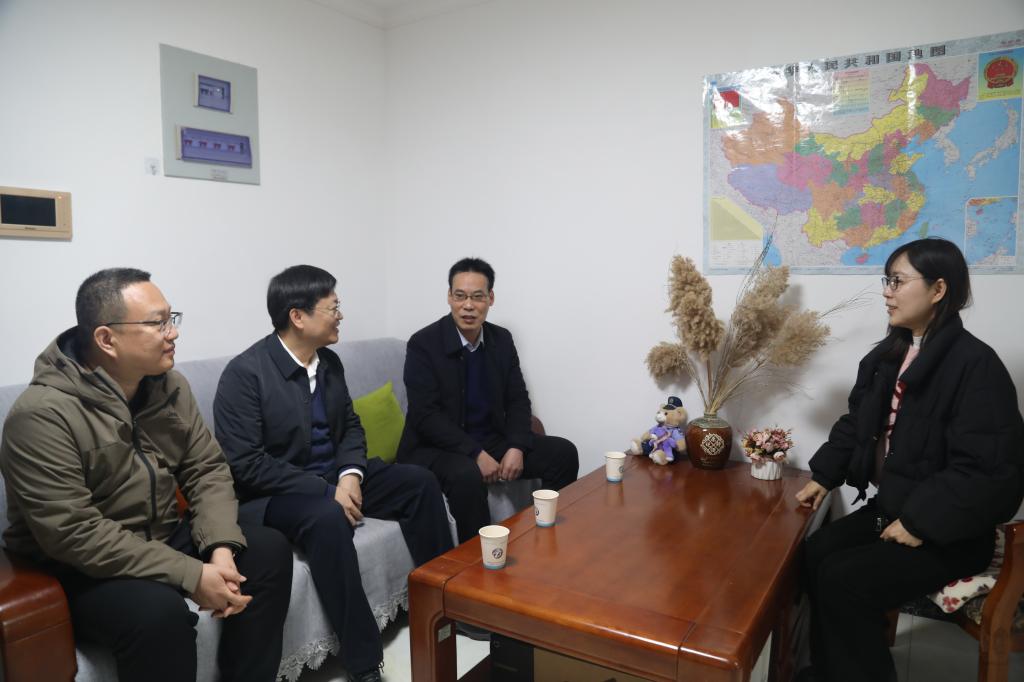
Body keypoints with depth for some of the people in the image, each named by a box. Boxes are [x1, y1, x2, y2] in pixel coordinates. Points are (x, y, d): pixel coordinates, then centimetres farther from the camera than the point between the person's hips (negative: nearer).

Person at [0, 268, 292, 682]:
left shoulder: (169, 384, -2)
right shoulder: (42, 415, -23)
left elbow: (207, 469, -1)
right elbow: (74, 534, -28)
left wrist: (221, 548, -18)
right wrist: (191, 576, -28)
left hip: (163, 540, 7)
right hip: (78, 568, -6)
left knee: (268, 550, -7)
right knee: (158, 610, -33)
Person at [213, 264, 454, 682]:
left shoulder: (329, 362, 3)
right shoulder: (245, 373, -20)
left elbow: (350, 425, 11)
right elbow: (245, 464, -23)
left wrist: (349, 474, -10)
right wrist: (326, 491, -24)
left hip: (335, 476, 8)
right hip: (274, 493, -7)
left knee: (419, 483, -4)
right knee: (328, 518, -37)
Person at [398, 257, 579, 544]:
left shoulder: (502, 339, 3)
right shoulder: (423, 343, -13)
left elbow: (518, 400, 5)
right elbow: (425, 415, -19)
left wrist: (516, 448, -14)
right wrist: (476, 454, -25)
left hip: (493, 441, 6)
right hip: (436, 447, -5)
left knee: (562, 453, -7)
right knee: (467, 475, -37)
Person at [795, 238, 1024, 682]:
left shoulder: (975, 364, -19)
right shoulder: (888, 355, 6)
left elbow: (988, 472, -23)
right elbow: (856, 423, 15)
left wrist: (920, 523, -22)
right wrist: (823, 476, 5)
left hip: (946, 531, -7)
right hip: (888, 507, 7)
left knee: (843, 580, -20)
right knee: (815, 553, -9)